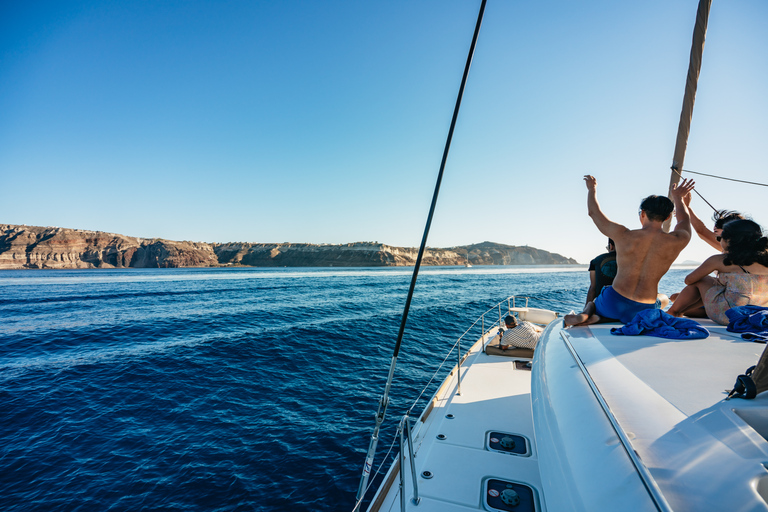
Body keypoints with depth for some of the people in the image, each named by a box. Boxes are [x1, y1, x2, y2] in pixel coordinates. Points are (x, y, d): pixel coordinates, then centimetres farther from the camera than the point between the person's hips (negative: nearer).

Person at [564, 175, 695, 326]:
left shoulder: (624, 235, -9)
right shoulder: (677, 241, -4)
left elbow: (593, 212, 7)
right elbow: (684, 220, 23)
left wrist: (592, 189, 24)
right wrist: (677, 197, 41)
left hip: (613, 303, -1)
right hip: (644, 311, 1)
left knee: (593, 303, 34)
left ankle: (586, 313, -8)